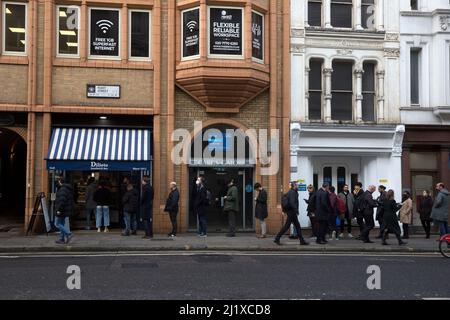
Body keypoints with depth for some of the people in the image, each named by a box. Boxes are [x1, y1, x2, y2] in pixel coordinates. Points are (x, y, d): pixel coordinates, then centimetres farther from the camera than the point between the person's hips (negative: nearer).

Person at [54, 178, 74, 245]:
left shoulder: (63, 190, -18)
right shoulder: (68, 189, 16)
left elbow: (62, 200, -28)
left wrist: (59, 210, -26)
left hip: (62, 210, -10)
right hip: (65, 210, 10)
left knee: (57, 224, -4)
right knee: (62, 224, 14)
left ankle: (69, 234, -12)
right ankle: (62, 239, 16)